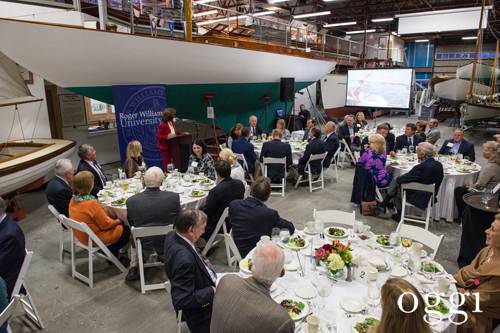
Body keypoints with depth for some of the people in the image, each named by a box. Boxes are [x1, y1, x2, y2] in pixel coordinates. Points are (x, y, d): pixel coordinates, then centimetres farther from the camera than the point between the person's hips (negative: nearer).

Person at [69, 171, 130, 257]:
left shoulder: (73, 200, -6)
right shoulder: (92, 204, -31)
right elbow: (106, 224, -20)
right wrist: (117, 221, -4)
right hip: (95, 239, -8)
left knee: (117, 225, 21)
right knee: (126, 230, 7)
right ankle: (111, 253, 19)